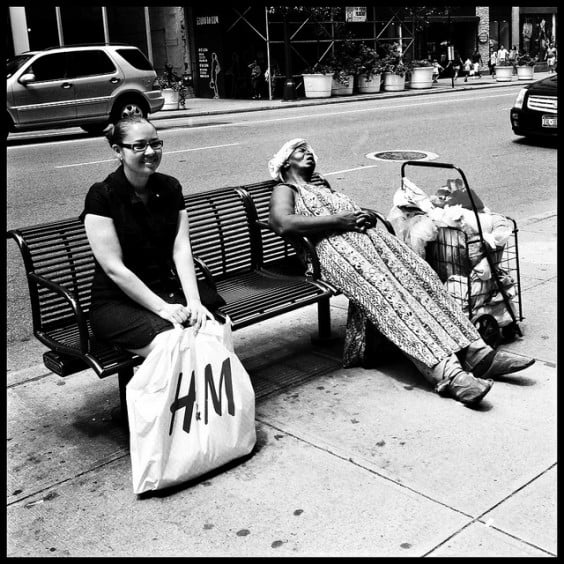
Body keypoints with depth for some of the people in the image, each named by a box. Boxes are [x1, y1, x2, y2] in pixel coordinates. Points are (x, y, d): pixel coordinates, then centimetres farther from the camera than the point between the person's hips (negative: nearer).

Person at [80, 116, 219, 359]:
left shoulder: (170, 188, 8)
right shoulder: (101, 196, -8)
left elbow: (181, 249, -1)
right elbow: (114, 268, -13)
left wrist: (194, 301, -16)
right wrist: (162, 308, -18)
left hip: (169, 291, 5)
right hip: (117, 302, -4)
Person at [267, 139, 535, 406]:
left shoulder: (325, 188, 38)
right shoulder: (285, 190, 16)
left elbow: (360, 212, 31)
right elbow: (284, 224, -7)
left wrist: (367, 216, 3)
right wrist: (340, 220, -10)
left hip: (368, 236, 7)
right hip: (333, 248, -7)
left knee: (419, 277, -19)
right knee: (387, 292, -31)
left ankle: (474, 351, -28)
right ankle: (445, 372, -44)